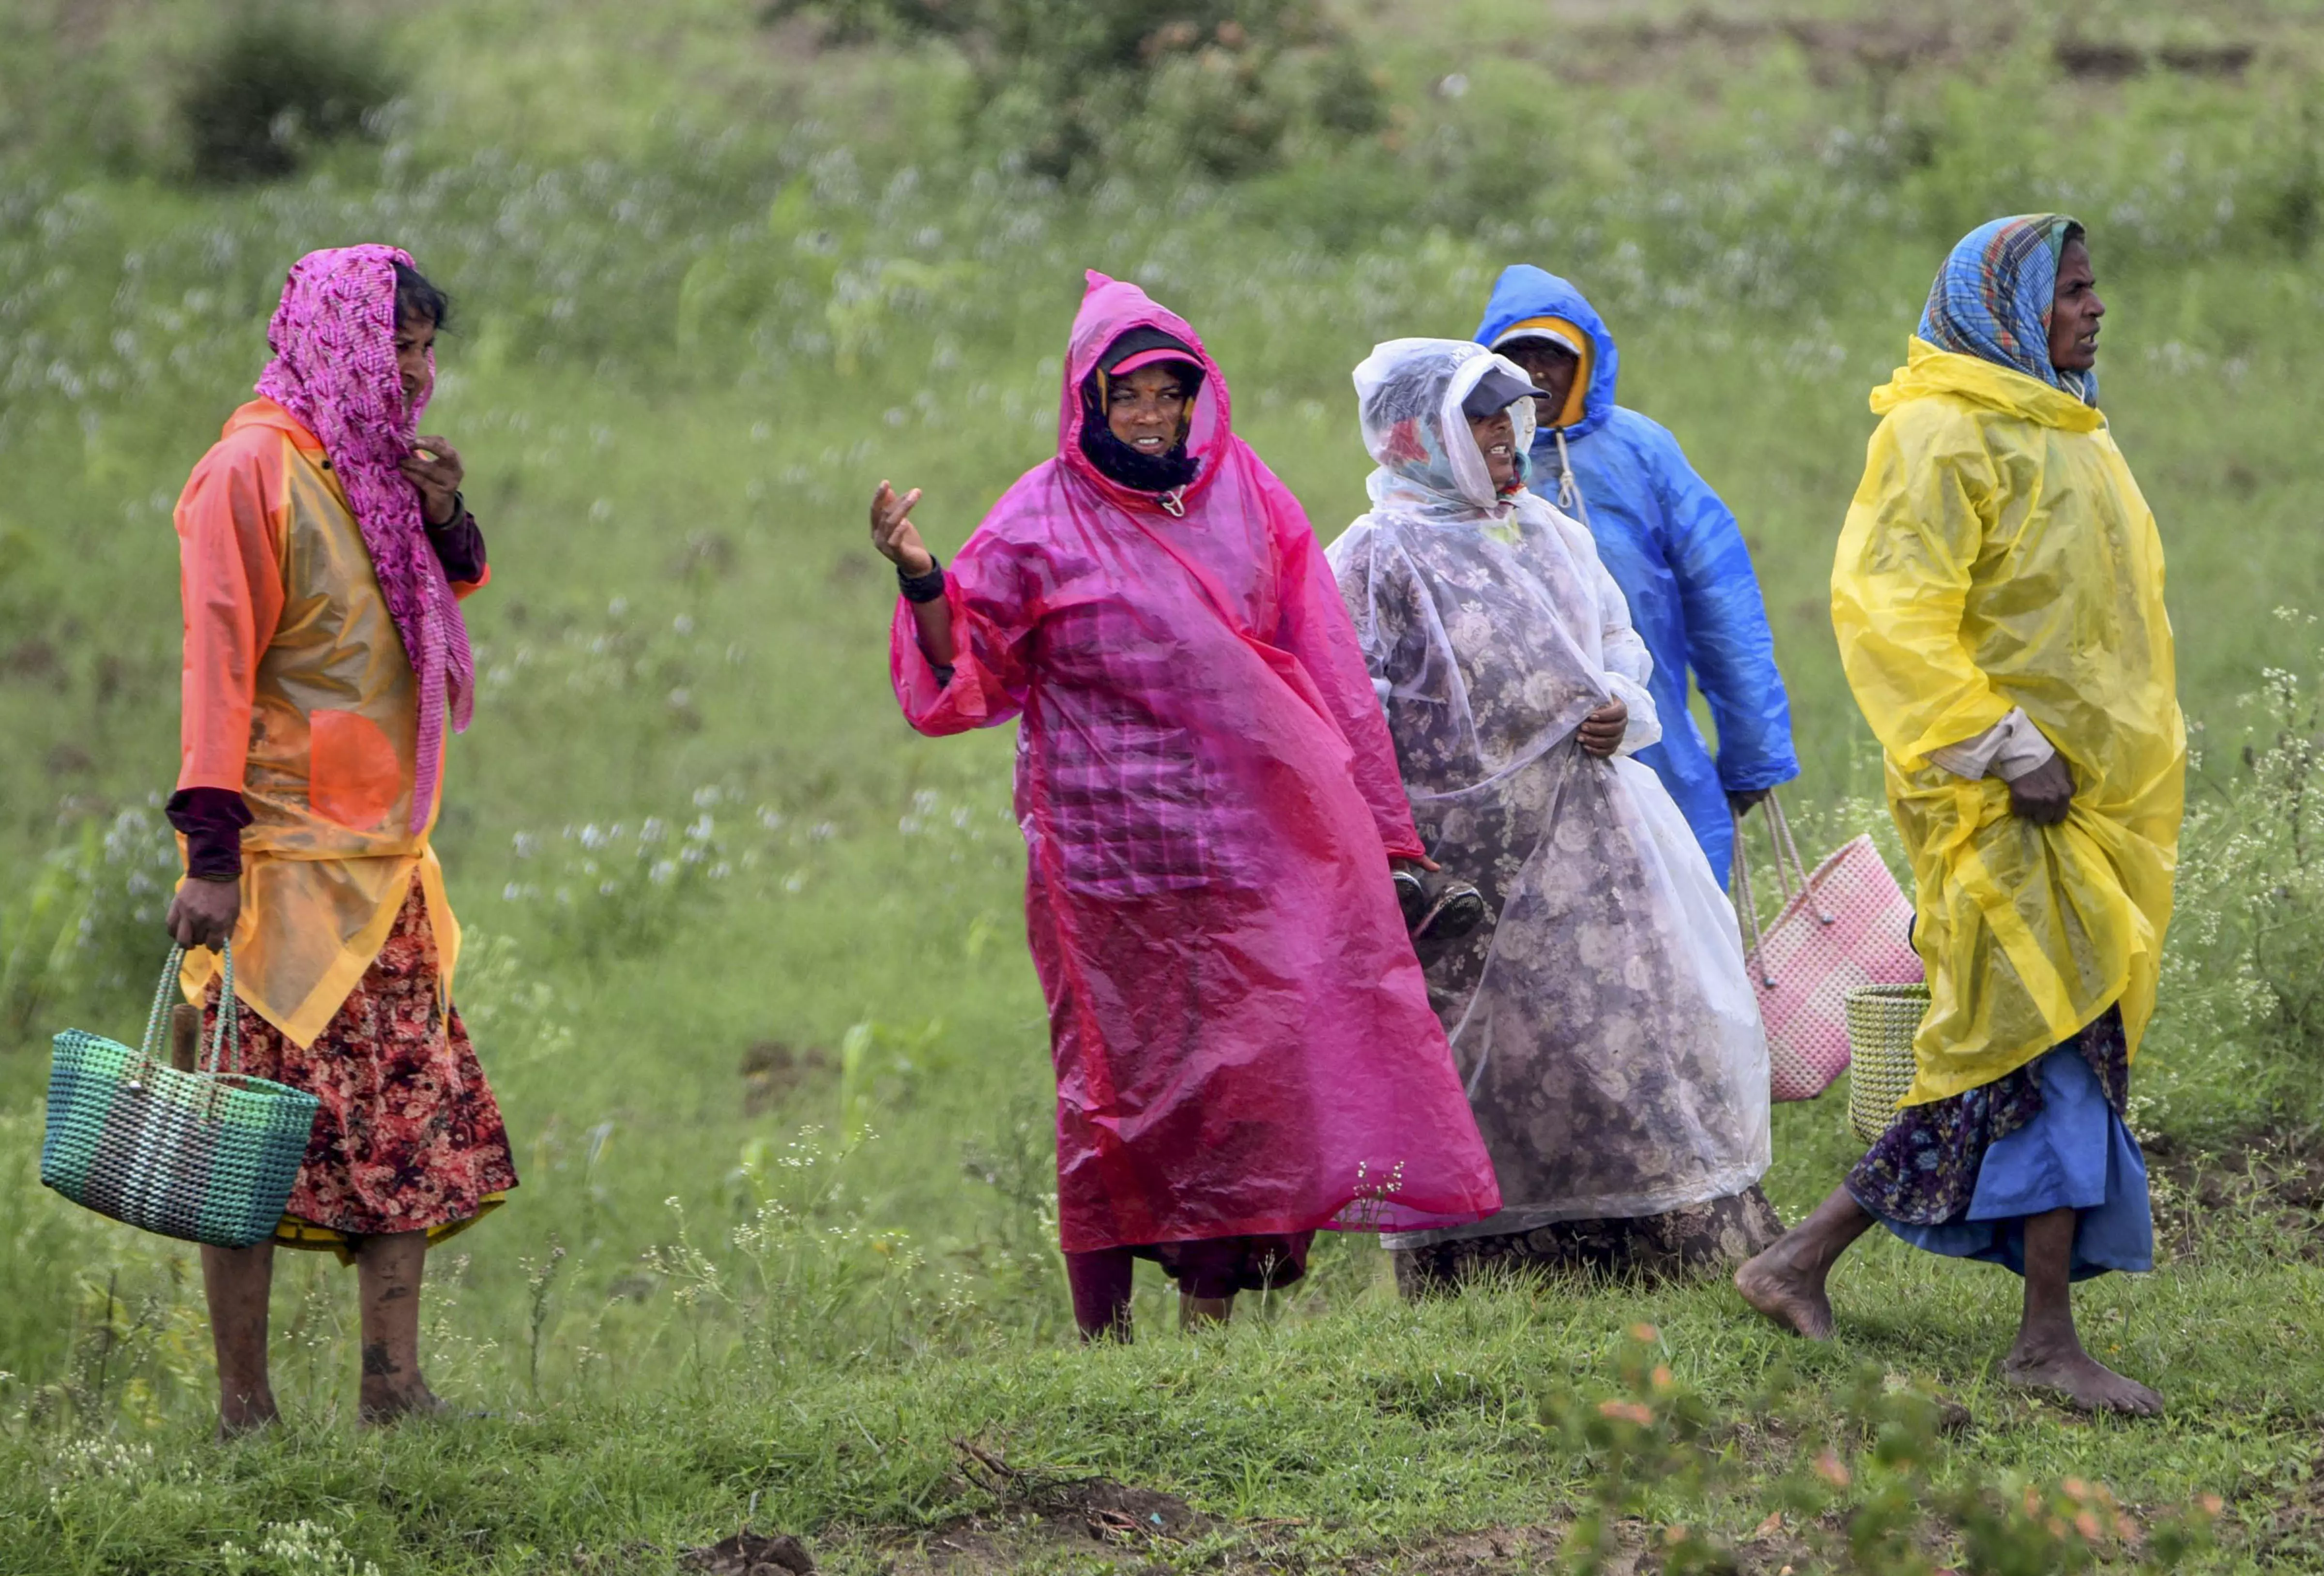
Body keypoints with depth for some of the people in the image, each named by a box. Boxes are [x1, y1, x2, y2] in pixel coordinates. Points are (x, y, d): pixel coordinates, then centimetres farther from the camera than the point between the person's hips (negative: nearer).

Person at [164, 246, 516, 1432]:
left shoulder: (376, 470, 14)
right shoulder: (254, 470, -10)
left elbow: (445, 608, 29)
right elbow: (217, 661, -15)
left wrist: (444, 520, 6)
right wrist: (212, 852, -20)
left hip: (382, 859, 9)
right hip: (284, 855, -9)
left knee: (411, 1118, 7)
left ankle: (393, 1388, 10)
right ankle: (244, 1409, -2)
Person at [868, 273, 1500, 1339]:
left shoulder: (1246, 496, 9)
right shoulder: (1040, 522, 0)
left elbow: (1321, 660, 12)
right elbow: (964, 674, 1)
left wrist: (1368, 811, 12)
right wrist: (922, 583, -18)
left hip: (1258, 835, 3)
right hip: (1112, 845, -3)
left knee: (1252, 1053, -1)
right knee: (1119, 1070, -2)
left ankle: (1213, 1290, 8)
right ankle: (1104, 1322, 4)